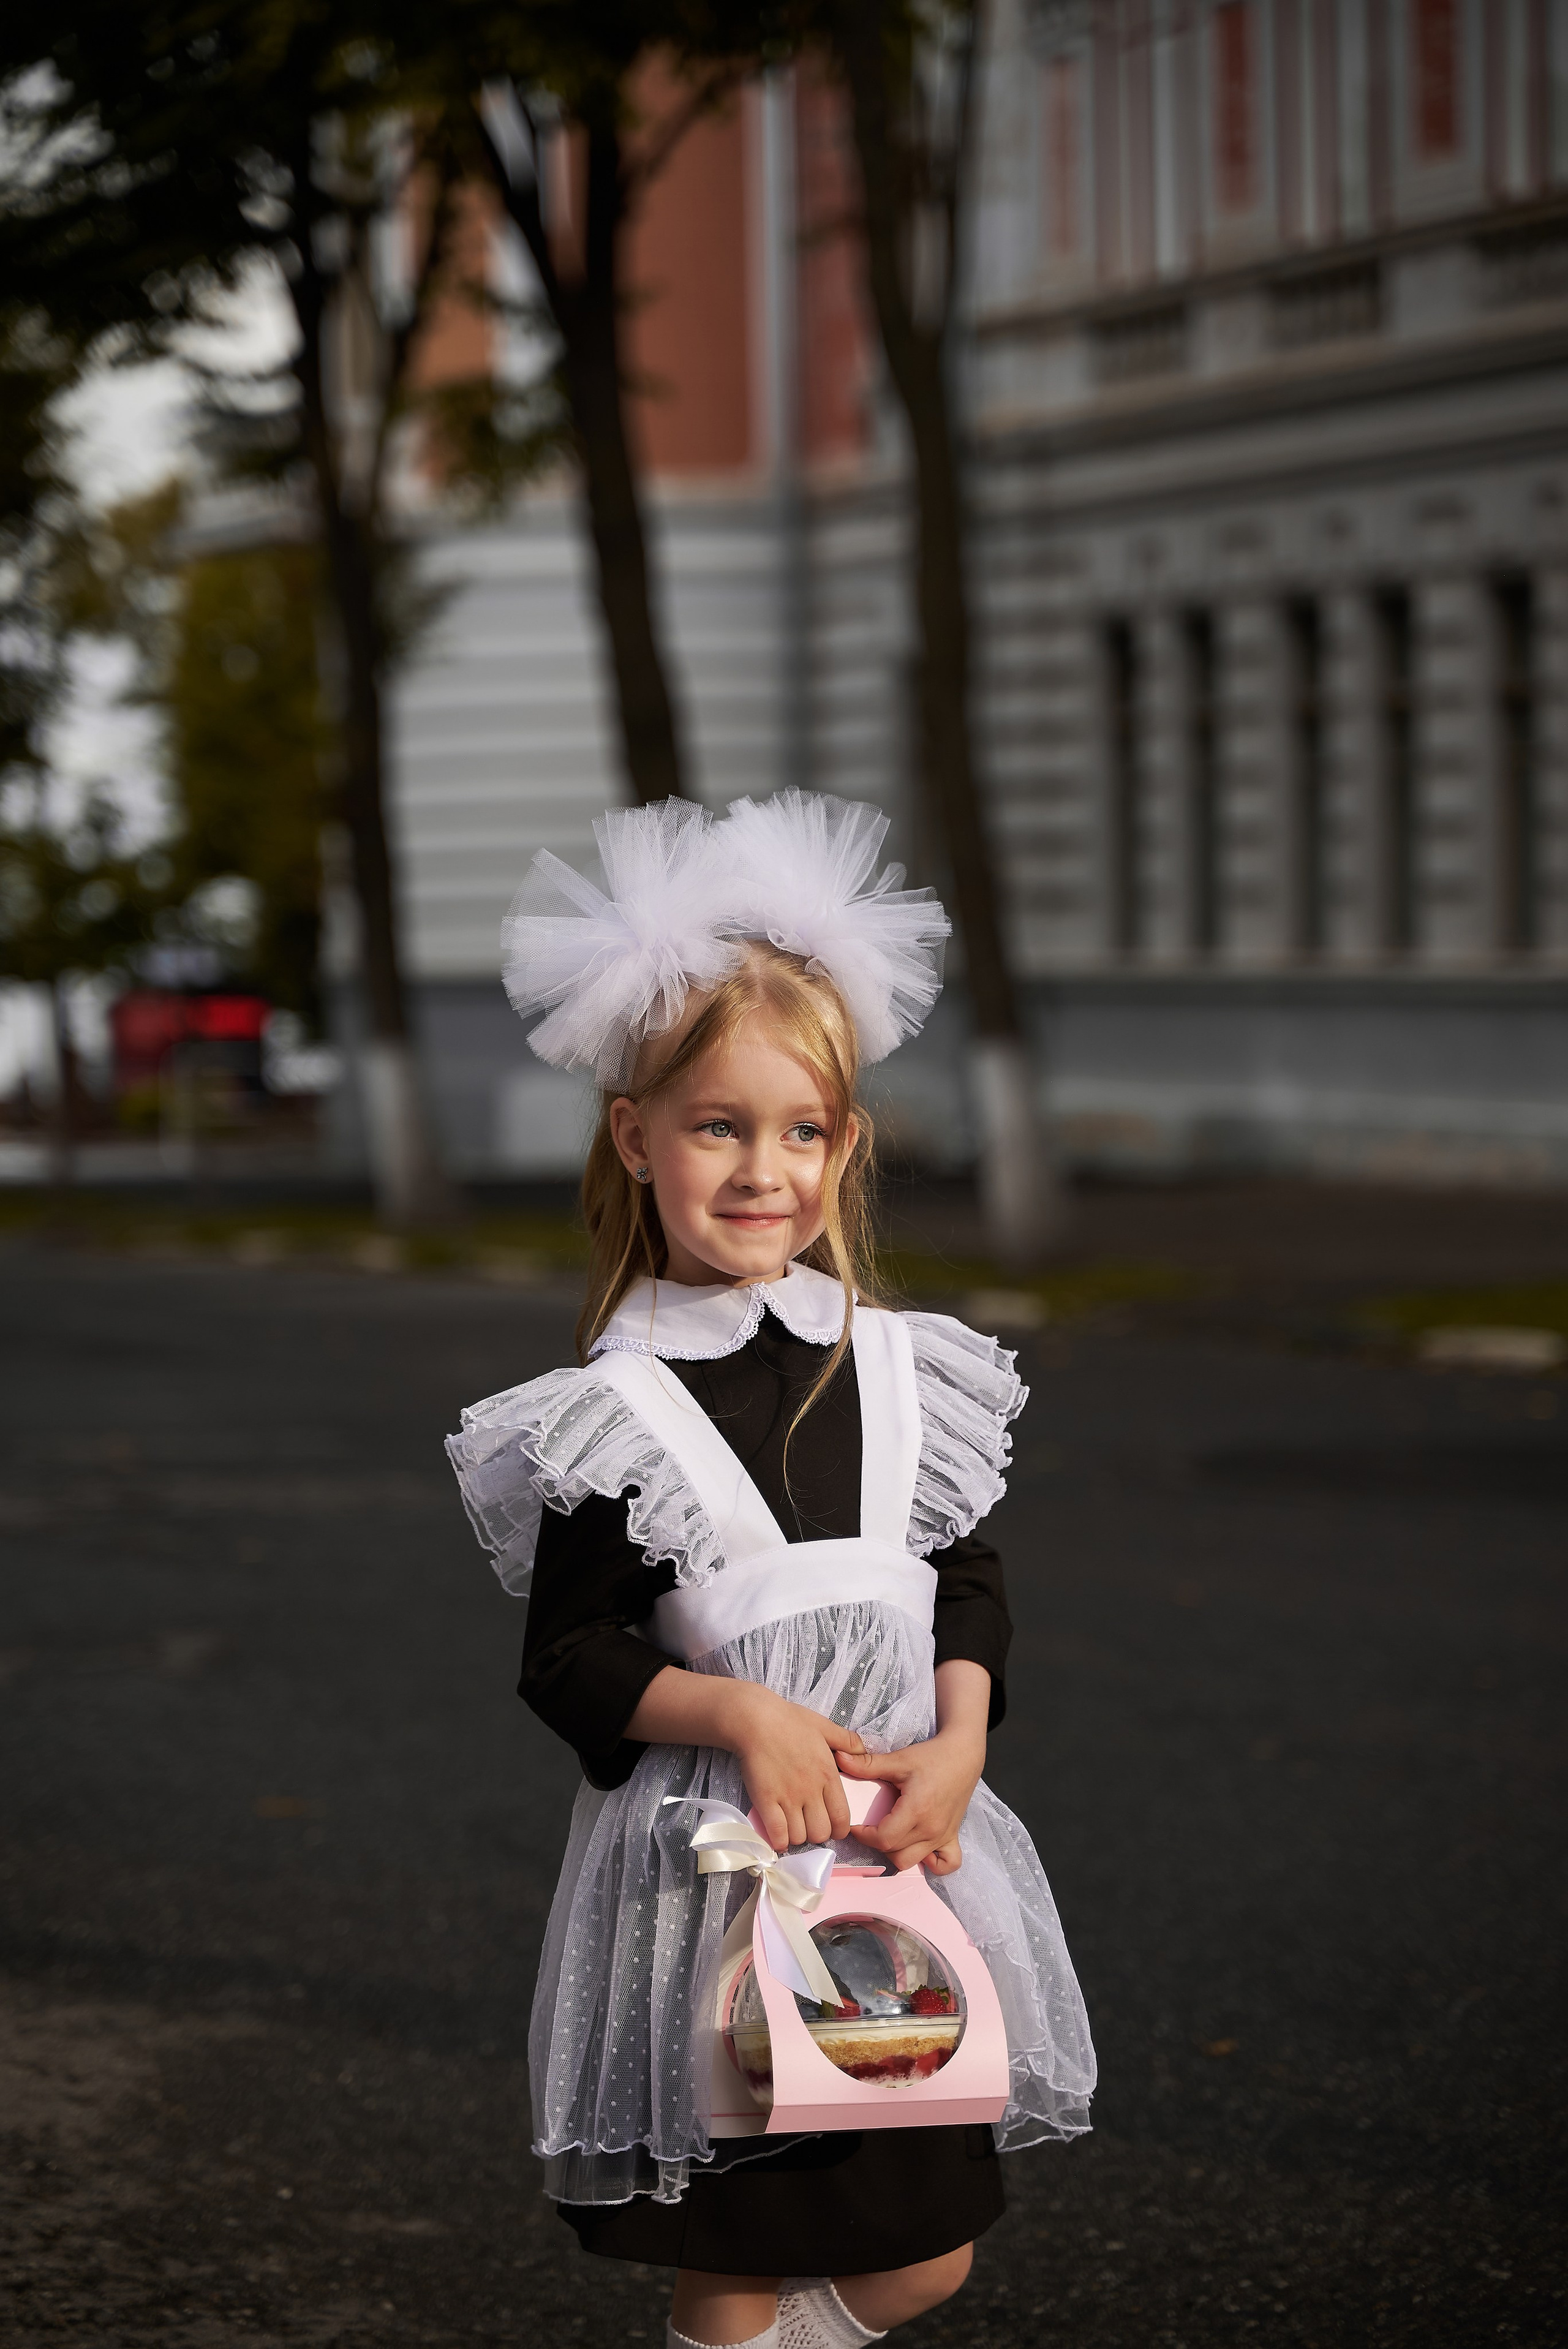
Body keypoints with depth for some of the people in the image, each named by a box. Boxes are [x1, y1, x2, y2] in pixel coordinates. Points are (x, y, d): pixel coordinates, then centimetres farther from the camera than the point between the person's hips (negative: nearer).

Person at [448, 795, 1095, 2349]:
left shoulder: (895, 1369, 5)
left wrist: (957, 1748, -7)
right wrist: (743, 1711, -20)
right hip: (713, 1856, -4)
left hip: (900, 1839, 5)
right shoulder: (616, 1412, -8)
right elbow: (568, 1662, -7)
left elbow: (967, 1582, 10)